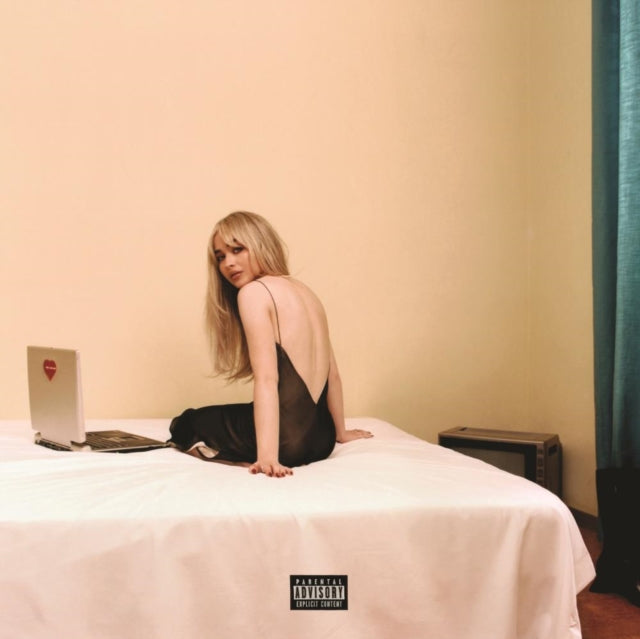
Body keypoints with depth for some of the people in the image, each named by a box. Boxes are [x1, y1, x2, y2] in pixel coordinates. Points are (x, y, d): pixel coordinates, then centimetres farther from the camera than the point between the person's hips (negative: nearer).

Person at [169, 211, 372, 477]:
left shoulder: (253, 291, -8)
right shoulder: (306, 292, 15)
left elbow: (267, 379, -19)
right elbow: (332, 374, 19)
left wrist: (268, 456, -24)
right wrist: (340, 432, 29)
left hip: (287, 435, -9)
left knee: (186, 424, 19)